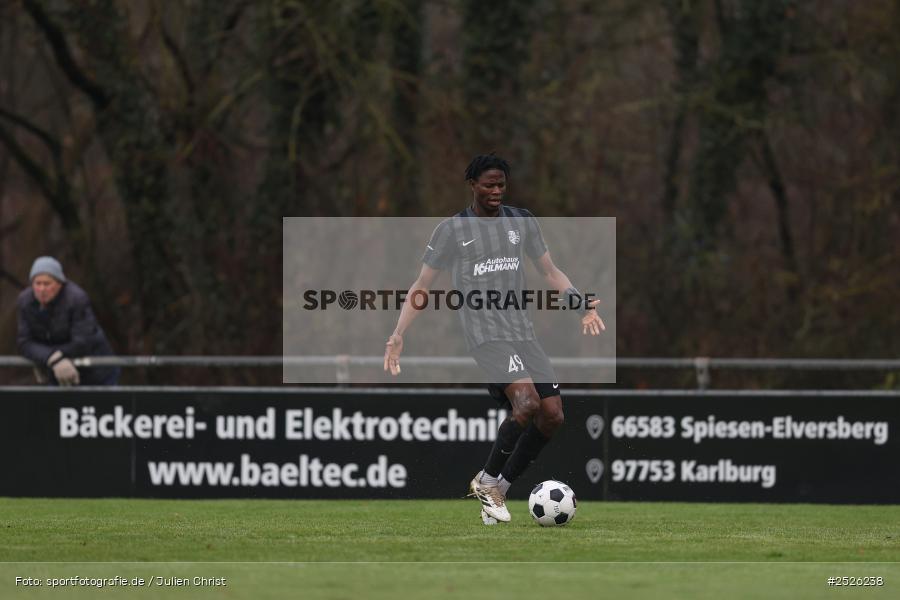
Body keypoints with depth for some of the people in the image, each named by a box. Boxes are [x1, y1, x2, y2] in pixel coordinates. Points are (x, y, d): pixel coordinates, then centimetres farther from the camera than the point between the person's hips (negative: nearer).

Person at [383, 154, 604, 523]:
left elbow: (549, 272, 19)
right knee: (526, 402, -27)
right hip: (485, 335, -6)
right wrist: (398, 335, -5)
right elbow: (422, 286, 5)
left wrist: (580, 303, 0)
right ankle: (487, 482, -10)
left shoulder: (521, 221, 14)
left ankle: (499, 488, 6)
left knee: (552, 415, -7)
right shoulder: (451, 230, 2)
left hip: (523, 333, 6)